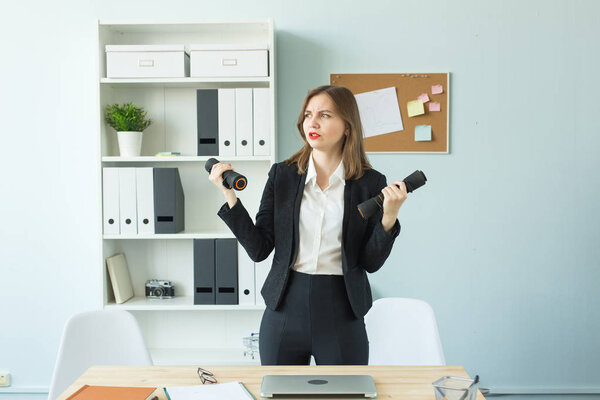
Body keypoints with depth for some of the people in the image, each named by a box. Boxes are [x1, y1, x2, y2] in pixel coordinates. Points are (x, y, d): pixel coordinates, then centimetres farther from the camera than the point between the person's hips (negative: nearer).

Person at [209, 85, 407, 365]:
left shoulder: (371, 182, -3)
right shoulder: (282, 174, 2)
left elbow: (372, 263, -2)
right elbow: (259, 250, -2)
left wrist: (389, 217, -16)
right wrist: (230, 195, -7)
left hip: (341, 315, -1)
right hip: (285, 310, 2)